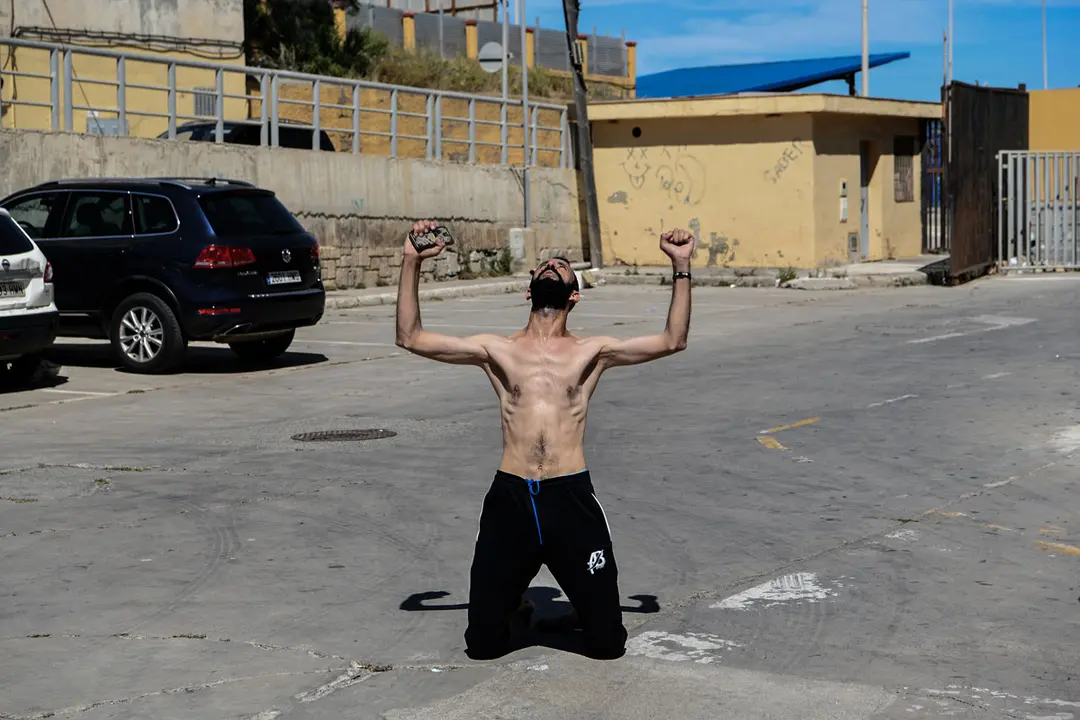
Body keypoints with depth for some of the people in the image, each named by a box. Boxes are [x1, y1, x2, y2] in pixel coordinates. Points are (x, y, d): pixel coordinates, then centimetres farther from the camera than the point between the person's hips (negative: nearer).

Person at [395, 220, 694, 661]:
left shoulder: (591, 351, 10)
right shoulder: (497, 349, 11)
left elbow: (672, 341, 2)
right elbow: (410, 337, 7)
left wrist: (681, 267, -4)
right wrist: (412, 263, 3)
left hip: (571, 496, 0)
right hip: (510, 496, 1)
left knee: (607, 645, 3)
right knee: (482, 644, 6)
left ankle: (586, 607, 37)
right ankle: (514, 607, 38)